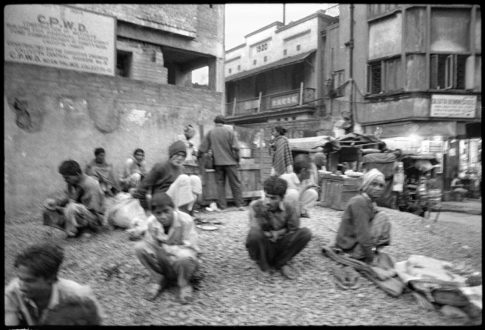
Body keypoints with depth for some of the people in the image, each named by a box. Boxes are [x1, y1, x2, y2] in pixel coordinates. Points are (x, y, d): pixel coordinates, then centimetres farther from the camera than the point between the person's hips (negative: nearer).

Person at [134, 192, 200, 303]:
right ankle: (159, 280, 0)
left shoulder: (185, 220, -22)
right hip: (163, 261, 4)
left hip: (184, 260, -4)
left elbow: (191, 249, -22)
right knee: (140, 247, -20)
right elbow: (150, 244, -4)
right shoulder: (152, 222, -10)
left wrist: (165, 248, -26)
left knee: (184, 257, -40)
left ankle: (184, 284, -5)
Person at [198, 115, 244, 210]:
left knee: (220, 184, 7)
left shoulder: (210, 132, 4)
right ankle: (239, 204, 6)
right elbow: (235, 148, -8)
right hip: (230, 161, -1)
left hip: (218, 162, 2)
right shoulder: (230, 131, -1)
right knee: (235, 183, 5)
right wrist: (237, 159, 1)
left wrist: (198, 156, 20)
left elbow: (203, 148, 5)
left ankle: (222, 206, 6)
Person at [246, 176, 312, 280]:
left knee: (305, 233, -20)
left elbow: (293, 231, -3)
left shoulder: (290, 208, -10)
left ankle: (280, 263, -3)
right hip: (263, 248, -2)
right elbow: (254, 230, -22)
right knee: (255, 234, -37)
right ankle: (263, 265, -6)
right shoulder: (255, 206, -17)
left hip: (280, 247, 3)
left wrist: (278, 233, -15)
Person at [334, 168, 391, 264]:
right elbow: (362, 233, -23)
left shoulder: (371, 203, 11)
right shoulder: (359, 202, -19)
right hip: (351, 248, -9)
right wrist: (370, 258, -20)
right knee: (382, 217, -11)